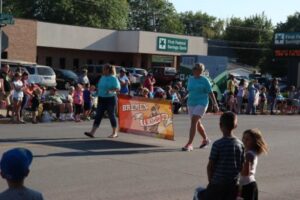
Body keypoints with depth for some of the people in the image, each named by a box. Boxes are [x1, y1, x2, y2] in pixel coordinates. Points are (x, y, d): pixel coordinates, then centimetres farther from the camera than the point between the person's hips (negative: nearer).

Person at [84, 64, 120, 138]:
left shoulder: (113, 78, -8)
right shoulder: (102, 77, 13)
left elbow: (118, 88, -14)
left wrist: (111, 91, -28)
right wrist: (97, 91, 8)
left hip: (110, 99, -6)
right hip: (101, 99, 6)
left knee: (111, 115, 1)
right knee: (98, 115, 0)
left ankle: (115, 133, 14)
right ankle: (92, 132, -5)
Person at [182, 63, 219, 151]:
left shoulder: (204, 80, -6)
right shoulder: (190, 79, 10)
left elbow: (210, 93, -5)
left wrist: (215, 104, -7)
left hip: (201, 103, -7)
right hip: (191, 103, 7)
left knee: (193, 122, -19)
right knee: (197, 123, 16)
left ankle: (189, 144, -20)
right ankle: (205, 139, 38)